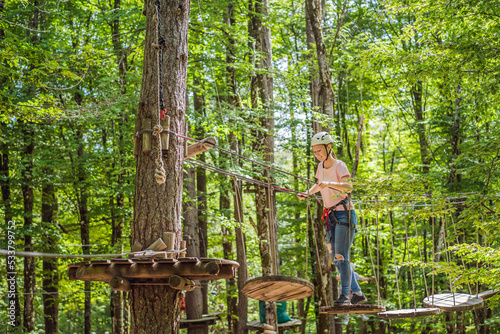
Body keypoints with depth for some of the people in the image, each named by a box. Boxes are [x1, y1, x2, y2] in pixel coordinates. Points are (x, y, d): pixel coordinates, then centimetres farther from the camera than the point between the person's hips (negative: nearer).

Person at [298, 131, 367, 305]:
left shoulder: (339, 165, -11)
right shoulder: (321, 166, 10)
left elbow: (348, 186, -29)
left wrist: (329, 183, -45)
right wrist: (307, 193, 10)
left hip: (344, 214, -8)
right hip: (330, 216, 8)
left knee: (341, 255, -15)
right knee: (335, 258, 7)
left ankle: (345, 294, -11)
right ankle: (357, 293, 15)